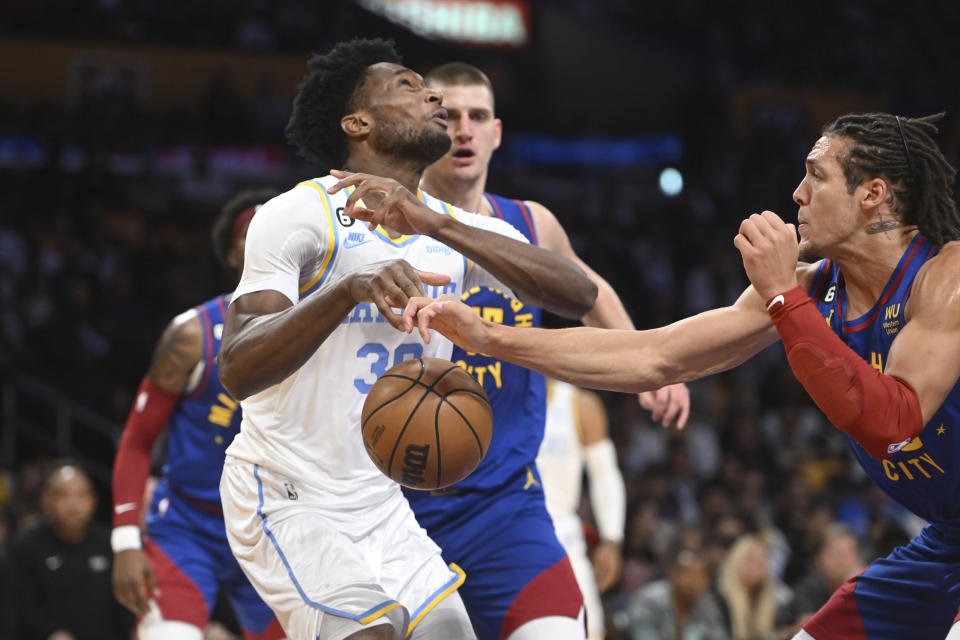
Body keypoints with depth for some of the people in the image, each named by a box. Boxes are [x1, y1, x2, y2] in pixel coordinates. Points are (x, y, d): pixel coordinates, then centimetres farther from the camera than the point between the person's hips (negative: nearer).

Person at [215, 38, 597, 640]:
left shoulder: (457, 228, 4)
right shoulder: (301, 214, -14)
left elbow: (580, 296, -15)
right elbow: (237, 371, -26)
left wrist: (434, 224, -25)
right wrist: (352, 289, -41)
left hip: (383, 506, 7)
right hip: (285, 495, -7)